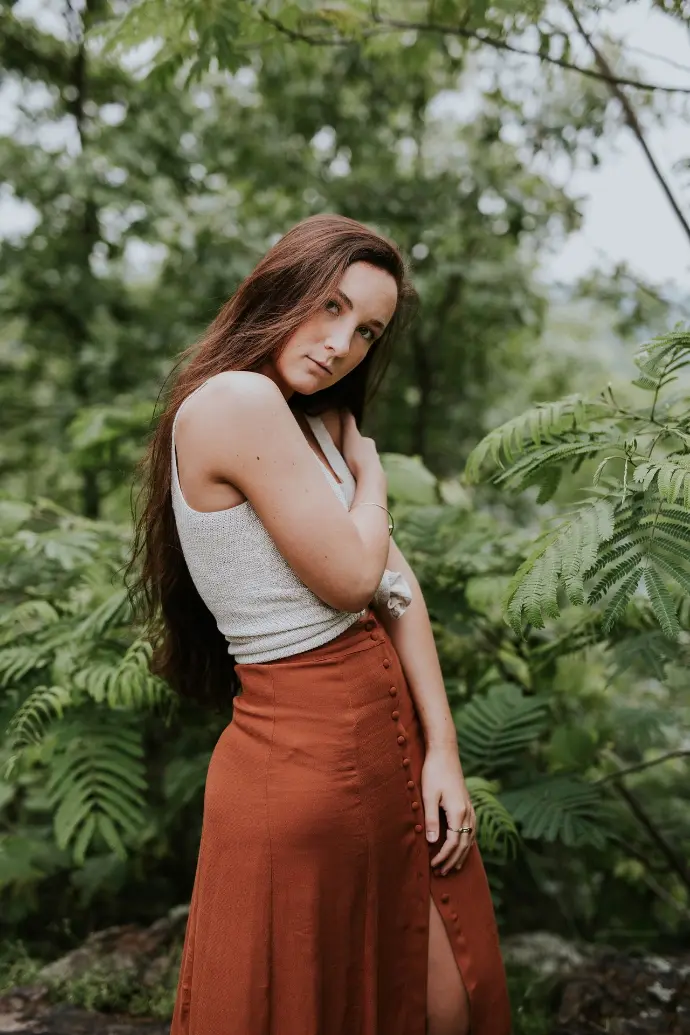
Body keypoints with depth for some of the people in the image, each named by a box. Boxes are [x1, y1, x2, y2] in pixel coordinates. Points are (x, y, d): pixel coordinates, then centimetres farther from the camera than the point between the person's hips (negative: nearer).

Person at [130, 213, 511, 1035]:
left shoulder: (323, 423, 11)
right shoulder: (236, 399, -18)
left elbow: (398, 584, 4)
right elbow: (352, 577, -19)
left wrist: (442, 749, -2)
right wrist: (369, 475, 0)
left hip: (389, 738, 9)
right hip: (307, 757, -9)